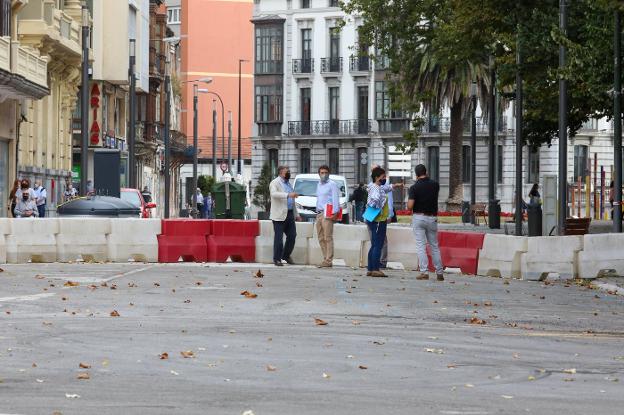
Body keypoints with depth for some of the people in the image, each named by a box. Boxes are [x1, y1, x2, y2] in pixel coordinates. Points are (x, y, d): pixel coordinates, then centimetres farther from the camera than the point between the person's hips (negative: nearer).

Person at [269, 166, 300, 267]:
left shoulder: (288, 183, 19)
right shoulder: (275, 183, -7)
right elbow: (274, 194, -29)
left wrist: (296, 214, 24)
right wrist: (288, 195, -39)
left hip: (290, 214, 8)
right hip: (279, 215, -8)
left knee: (292, 235, 7)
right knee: (279, 237, -4)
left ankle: (286, 255, 23)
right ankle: (277, 259, 3)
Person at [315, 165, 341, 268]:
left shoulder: (332, 185, -2)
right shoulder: (319, 185, 22)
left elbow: (335, 199, -9)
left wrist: (334, 212, -18)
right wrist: (317, 211, 16)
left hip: (327, 213, -8)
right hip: (319, 213, 8)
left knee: (328, 238, -11)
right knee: (321, 239, 7)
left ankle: (329, 260, -14)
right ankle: (325, 259, 12)